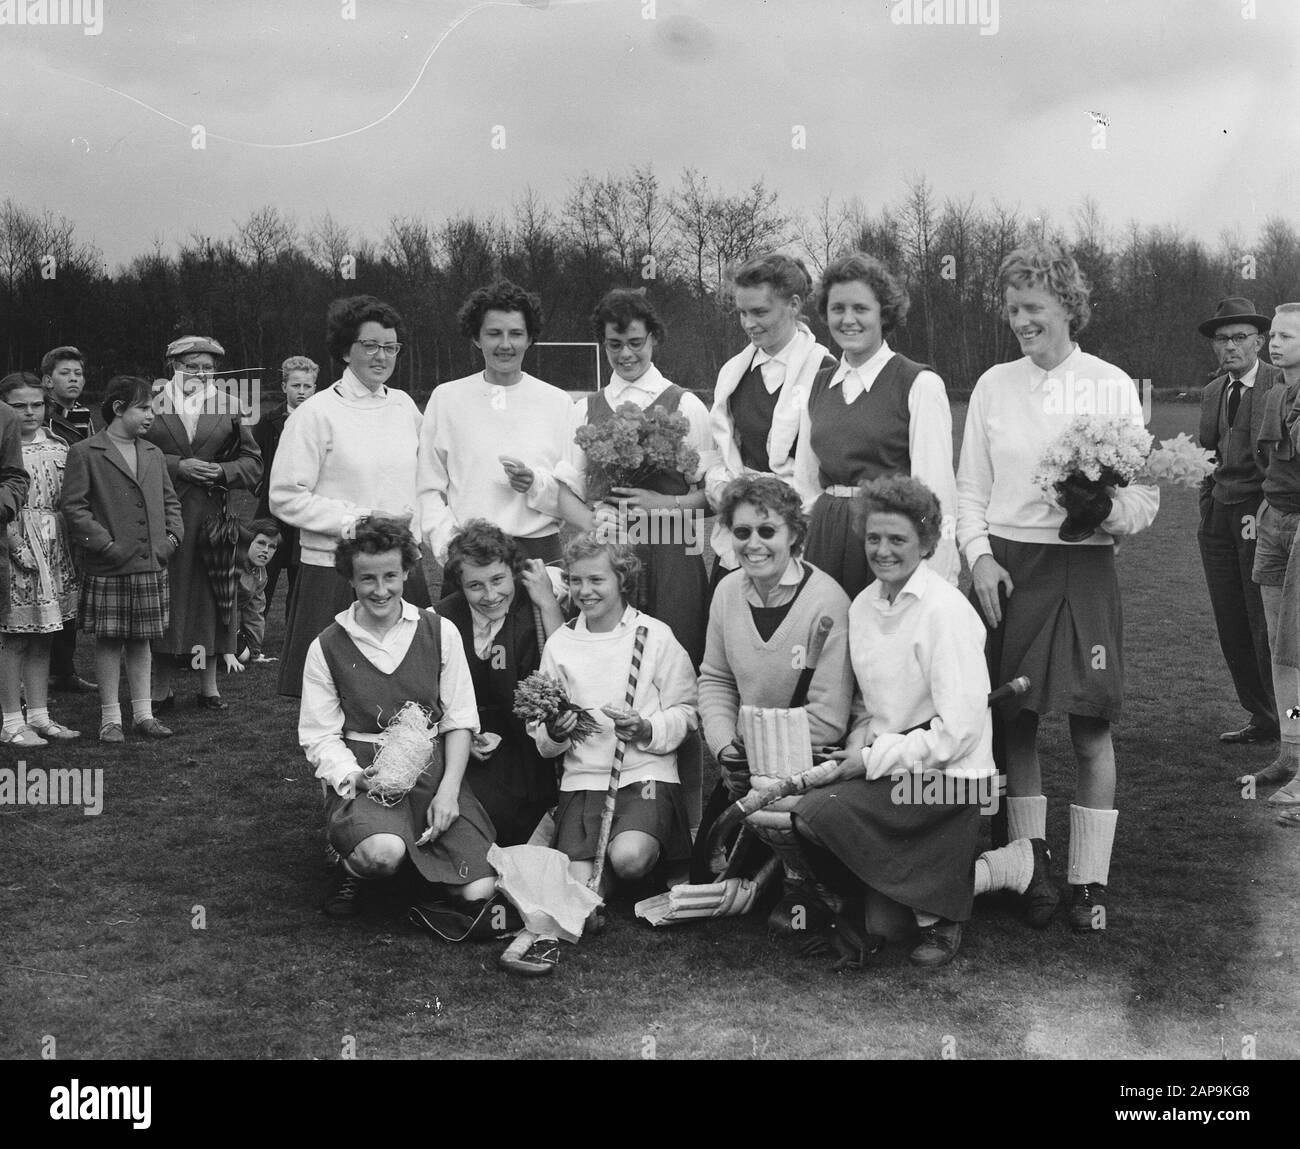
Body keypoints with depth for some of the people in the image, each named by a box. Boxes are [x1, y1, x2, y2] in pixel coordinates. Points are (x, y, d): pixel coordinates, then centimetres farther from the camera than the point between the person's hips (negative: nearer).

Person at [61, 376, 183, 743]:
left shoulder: (153, 455, 15)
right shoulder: (84, 454, -4)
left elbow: (170, 502, 20)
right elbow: (74, 508, -9)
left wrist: (173, 536, 3)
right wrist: (106, 544, -14)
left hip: (151, 564, 5)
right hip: (107, 569, -5)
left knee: (141, 640, 10)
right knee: (108, 641, 1)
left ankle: (143, 713, 17)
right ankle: (110, 718, 9)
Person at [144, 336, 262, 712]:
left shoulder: (227, 406, 10)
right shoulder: (153, 403, 3)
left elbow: (253, 461, 9)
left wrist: (222, 471, -9)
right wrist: (177, 466, -11)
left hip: (212, 517, 2)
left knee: (211, 596, 4)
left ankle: (209, 686, 13)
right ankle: (161, 688, 9)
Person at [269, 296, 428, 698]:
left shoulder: (404, 406, 12)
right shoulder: (317, 413, -5)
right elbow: (285, 498, -8)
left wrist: (411, 517, 5)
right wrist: (353, 519, -14)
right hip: (335, 570, -5)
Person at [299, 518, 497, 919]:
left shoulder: (440, 632, 5)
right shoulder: (326, 646, 3)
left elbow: (459, 719, 5)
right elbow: (319, 736, 3)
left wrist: (448, 791, -8)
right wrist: (355, 777, -17)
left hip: (433, 770, 2)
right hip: (362, 775, -2)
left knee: (480, 893, -16)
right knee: (382, 851, -36)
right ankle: (354, 871, 2)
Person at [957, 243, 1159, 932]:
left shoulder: (1112, 387, 1)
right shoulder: (994, 385, 8)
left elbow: (1147, 496, 1)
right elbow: (969, 489, 9)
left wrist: (1111, 508, -20)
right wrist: (979, 556, -5)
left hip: (1084, 567, -2)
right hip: (1005, 566, 2)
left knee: (1090, 731, -1)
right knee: (1014, 723, 7)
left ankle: (1088, 881, 8)